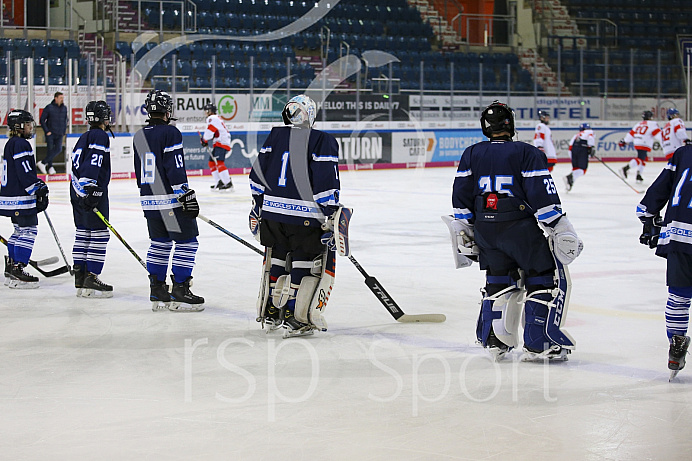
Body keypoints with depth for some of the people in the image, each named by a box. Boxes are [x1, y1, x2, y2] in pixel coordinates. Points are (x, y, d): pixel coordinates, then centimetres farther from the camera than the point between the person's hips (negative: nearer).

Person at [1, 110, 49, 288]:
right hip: (20, 198, -11)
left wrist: (38, 185, 24)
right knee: (28, 230, -10)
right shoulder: (21, 144, -15)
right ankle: (17, 270, -13)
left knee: (20, 230, 18)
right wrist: (39, 190, -19)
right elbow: (25, 173, -21)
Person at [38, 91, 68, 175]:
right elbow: (42, 120, -4)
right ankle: (50, 167, 5)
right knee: (50, 149, -5)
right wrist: (47, 131, -9)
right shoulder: (49, 108, -6)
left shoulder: (64, 108, 9)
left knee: (58, 149, -9)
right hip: (50, 133, -4)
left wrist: (64, 131, 11)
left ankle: (43, 163, -3)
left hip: (59, 134, 4)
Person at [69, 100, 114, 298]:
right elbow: (92, 164, -21)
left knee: (83, 234, 11)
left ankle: (80, 280, 13)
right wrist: (91, 190, -26)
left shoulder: (83, 138, 18)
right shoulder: (100, 136, -10)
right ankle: (91, 279, -10)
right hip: (93, 192, -10)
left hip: (78, 192, 10)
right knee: (99, 234, -7)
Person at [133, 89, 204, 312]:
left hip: (149, 200, 8)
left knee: (160, 242, 15)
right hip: (171, 200, -8)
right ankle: (179, 292, -5)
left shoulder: (139, 136, 12)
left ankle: (157, 291, 16)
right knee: (186, 242, -2)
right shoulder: (170, 133, -12)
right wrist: (187, 196, -16)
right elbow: (175, 169, -18)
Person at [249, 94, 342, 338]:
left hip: (271, 211, 5)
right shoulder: (323, 141, -4)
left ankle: (270, 312, 27)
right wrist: (331, 219, -8)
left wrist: (257, 208, 23)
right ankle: (295, 316, 0)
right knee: (306, 263, 5)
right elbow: (326, 183, -11)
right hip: (304, 216, -5)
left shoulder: (275, 136, 10)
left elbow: (258, 174, 13)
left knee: (276, 259, 19)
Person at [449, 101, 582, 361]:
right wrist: (561, 230, -7)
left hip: (485, 229, 5)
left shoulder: (472, 154, 9)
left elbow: (462, 196, 10)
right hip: (520, 228, -5)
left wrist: (464, 232, 19)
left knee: (500, 279, 22)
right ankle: (537, 344, -1)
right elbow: (542, 196, -10)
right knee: (548, 279, 4)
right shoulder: (527, 153, -5)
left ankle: (494, 340, 20)